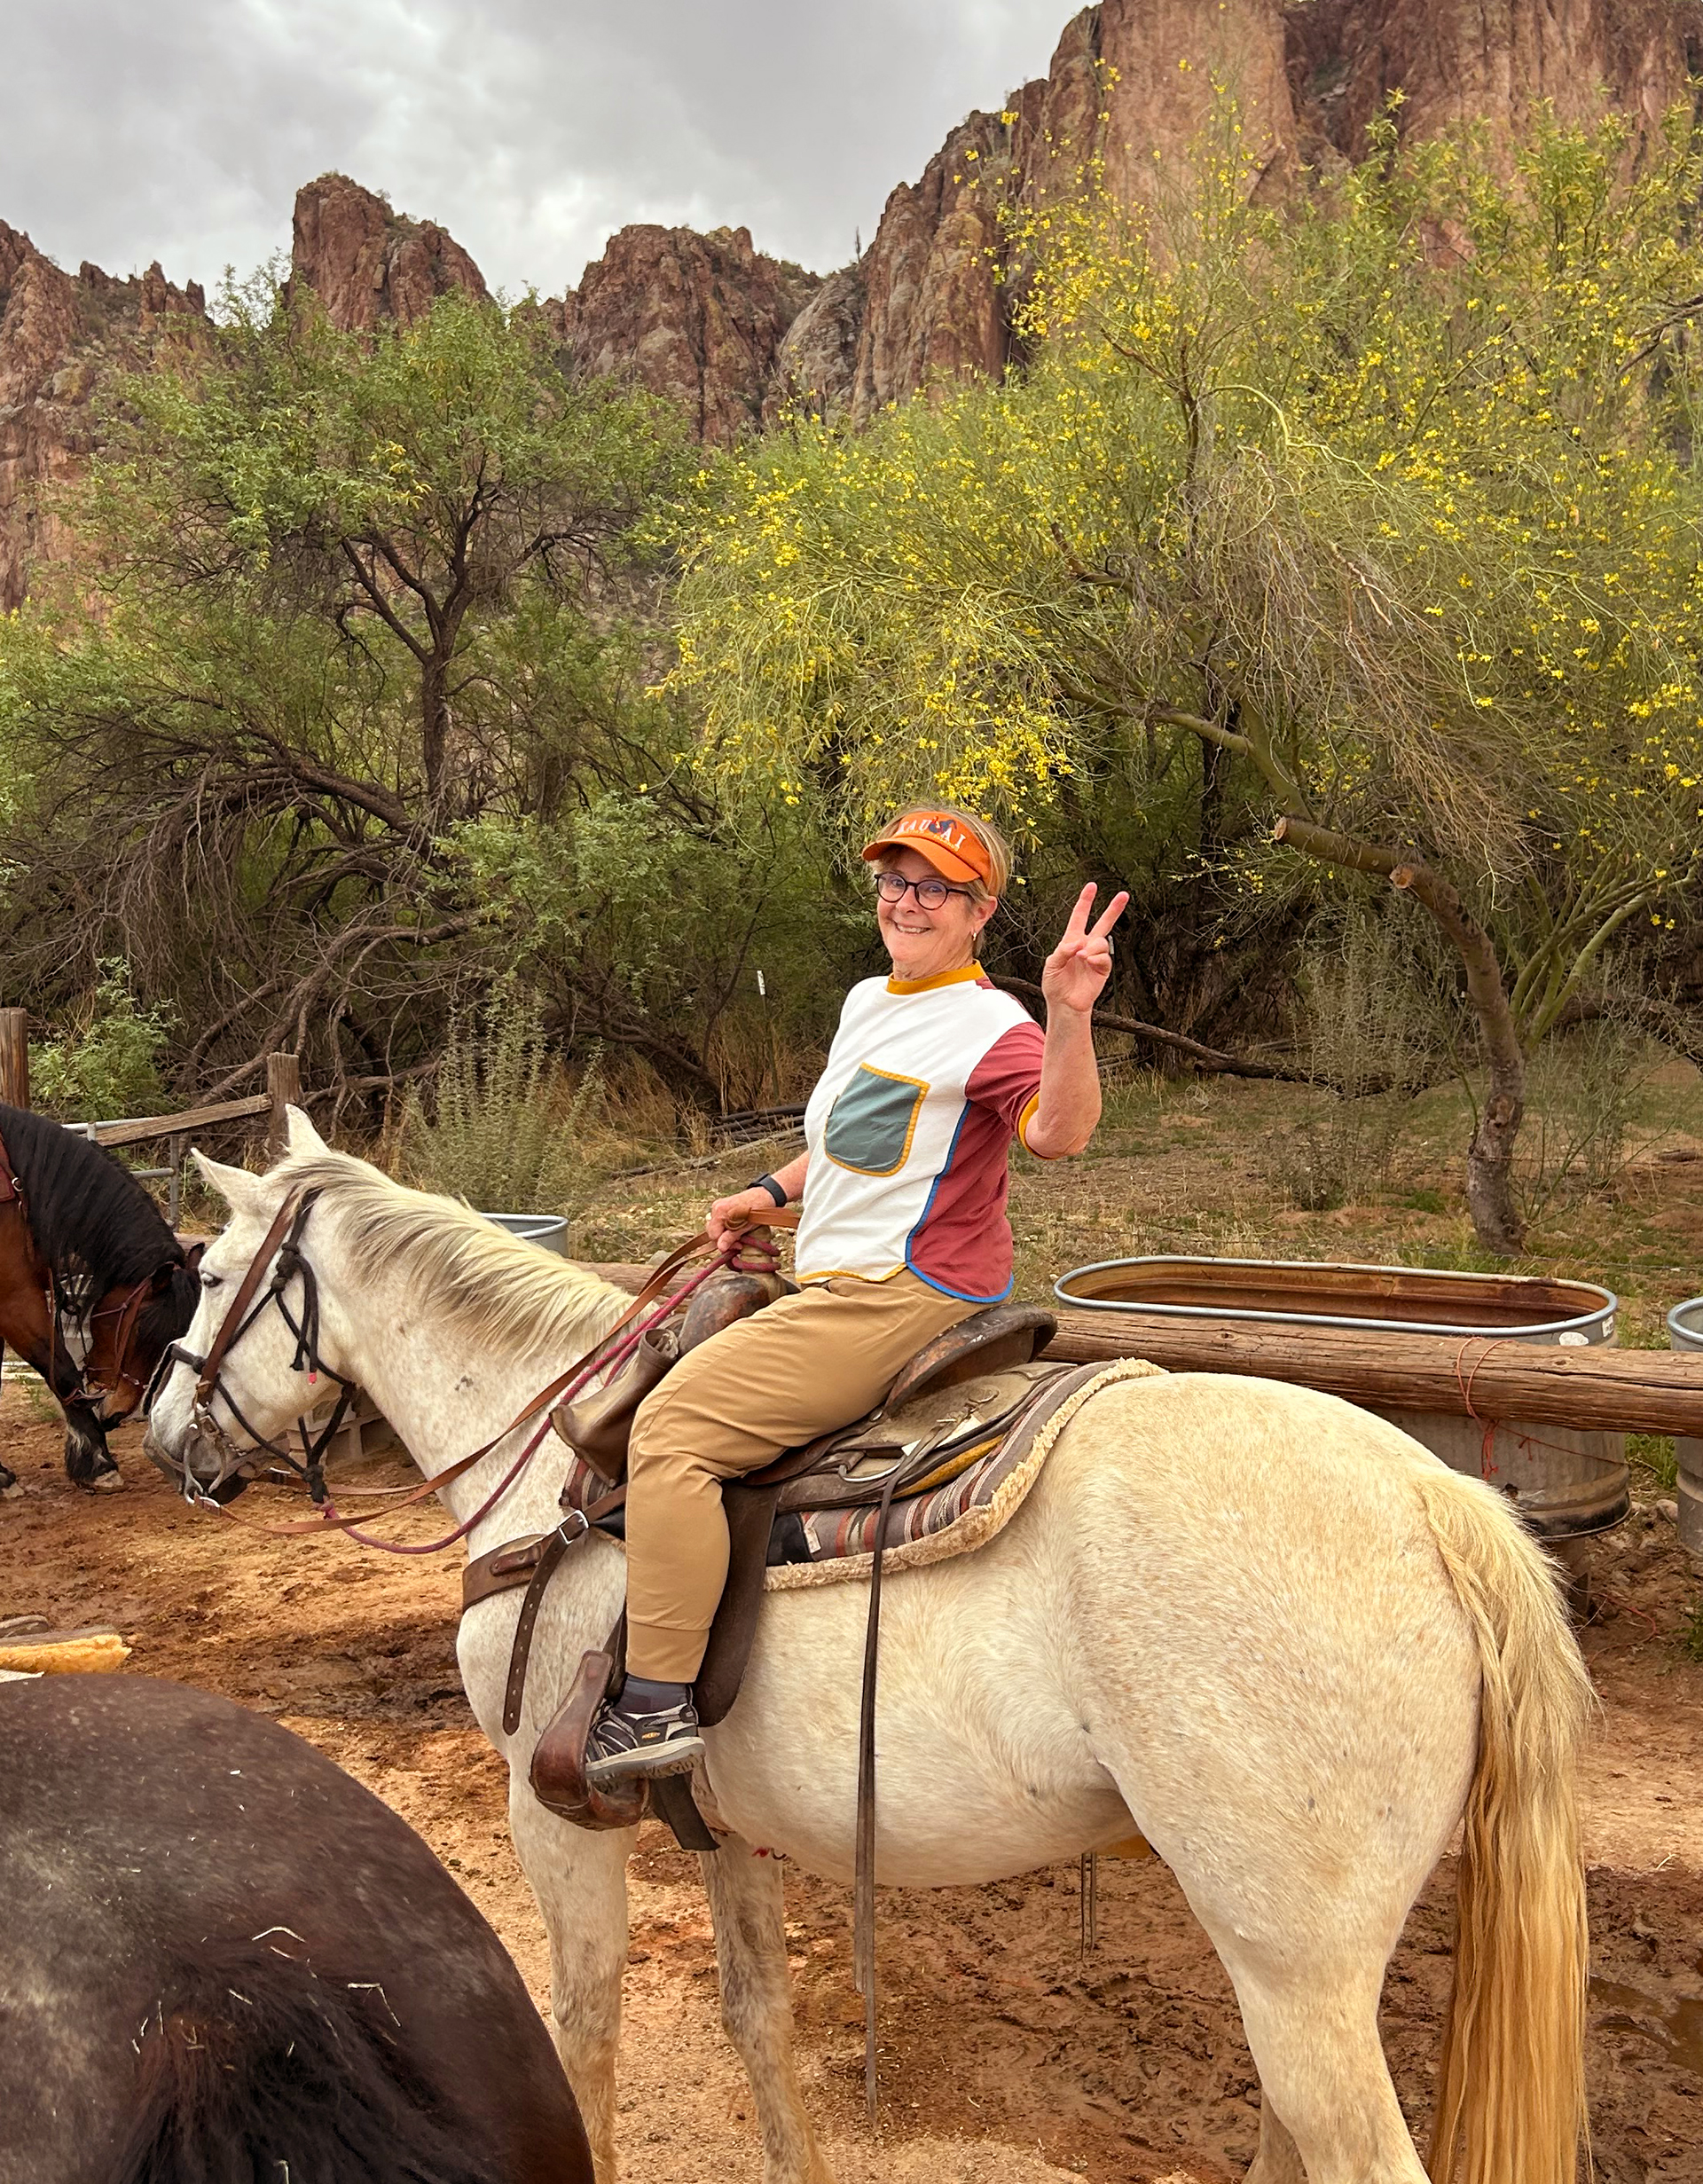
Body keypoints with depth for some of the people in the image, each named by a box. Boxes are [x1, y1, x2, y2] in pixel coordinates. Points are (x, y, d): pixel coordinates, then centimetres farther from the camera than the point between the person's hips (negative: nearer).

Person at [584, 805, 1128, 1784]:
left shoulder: (990, 1025, -14)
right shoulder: (867, 1003, 14)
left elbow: (1057, 1132, -33)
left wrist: (1070, 1013, -46)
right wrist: (772, 1192, 22)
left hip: (902, 1300, -10)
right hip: (846, 1286, 10)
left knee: (676, 1423, -17)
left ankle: (658, 1704, -14)